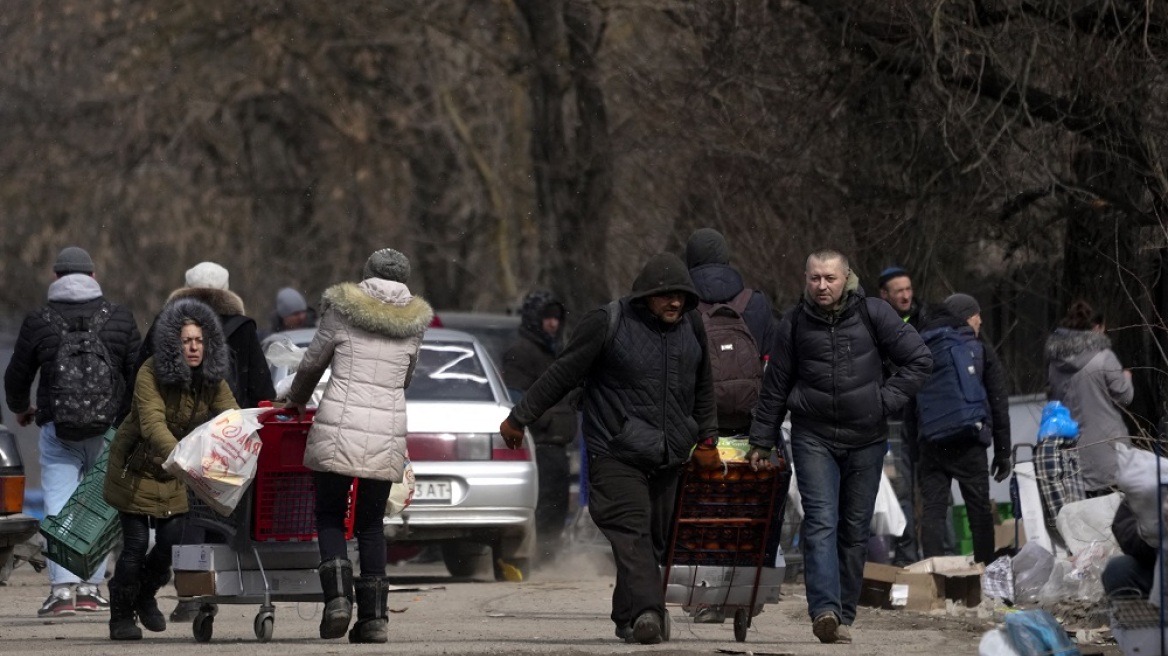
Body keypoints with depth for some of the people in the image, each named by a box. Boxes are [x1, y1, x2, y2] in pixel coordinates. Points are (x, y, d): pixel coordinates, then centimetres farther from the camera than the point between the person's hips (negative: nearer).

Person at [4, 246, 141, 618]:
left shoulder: (38, 322, 0)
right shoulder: (120, 319, 3)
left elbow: (16, 376, 9)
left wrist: (20, 409, 31)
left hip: (57, 429, -1)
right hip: (108, 430, 1)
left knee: (58, 504, -1)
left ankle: (63, 588, -12)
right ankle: (91, 587, 8)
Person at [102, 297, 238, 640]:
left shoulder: (213, 380, -8)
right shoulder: (151, 374, -26)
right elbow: (153, 424, -39)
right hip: (135, 468, -5)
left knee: (171, 541, 1)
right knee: (136, 543, -7)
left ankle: (145, 596, 30)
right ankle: (121, 615, 11)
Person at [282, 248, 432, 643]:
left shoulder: (342, 308, 2)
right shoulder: (414, 321, 10)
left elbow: (312, 363, 9)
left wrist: (296, 401, 27)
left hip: (339, 427, -2)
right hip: (388, 434, 2)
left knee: (329, 517, 8)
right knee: (371, 525, 11)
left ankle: (337, 595, -13)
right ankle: (374, 617, 3)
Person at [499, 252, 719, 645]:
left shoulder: (692, 328, 10)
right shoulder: (608, 324, -8)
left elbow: (703, 391, 25)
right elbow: (562, 375, -2)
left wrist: (707, 439, 22)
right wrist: (519, 418, 3)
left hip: (668, 459, 6)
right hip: (616, 454, -6)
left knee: (655, 539, 7)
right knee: (632, 531, -19)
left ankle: (628, 619, 18)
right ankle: (646, 611, -33)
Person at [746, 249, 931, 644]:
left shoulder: (873, 315, -2)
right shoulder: (795, 324, 2)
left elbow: (919, 360, 3)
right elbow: (775, 387, 11)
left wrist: (886, 400, -5)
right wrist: (762, 442, 12)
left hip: (866, 439, 1)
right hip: (814, 437, -1)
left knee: (855, 530, 6)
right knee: (821, 522, -16)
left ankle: (844, 615, 13)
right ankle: (825, 609, -28)